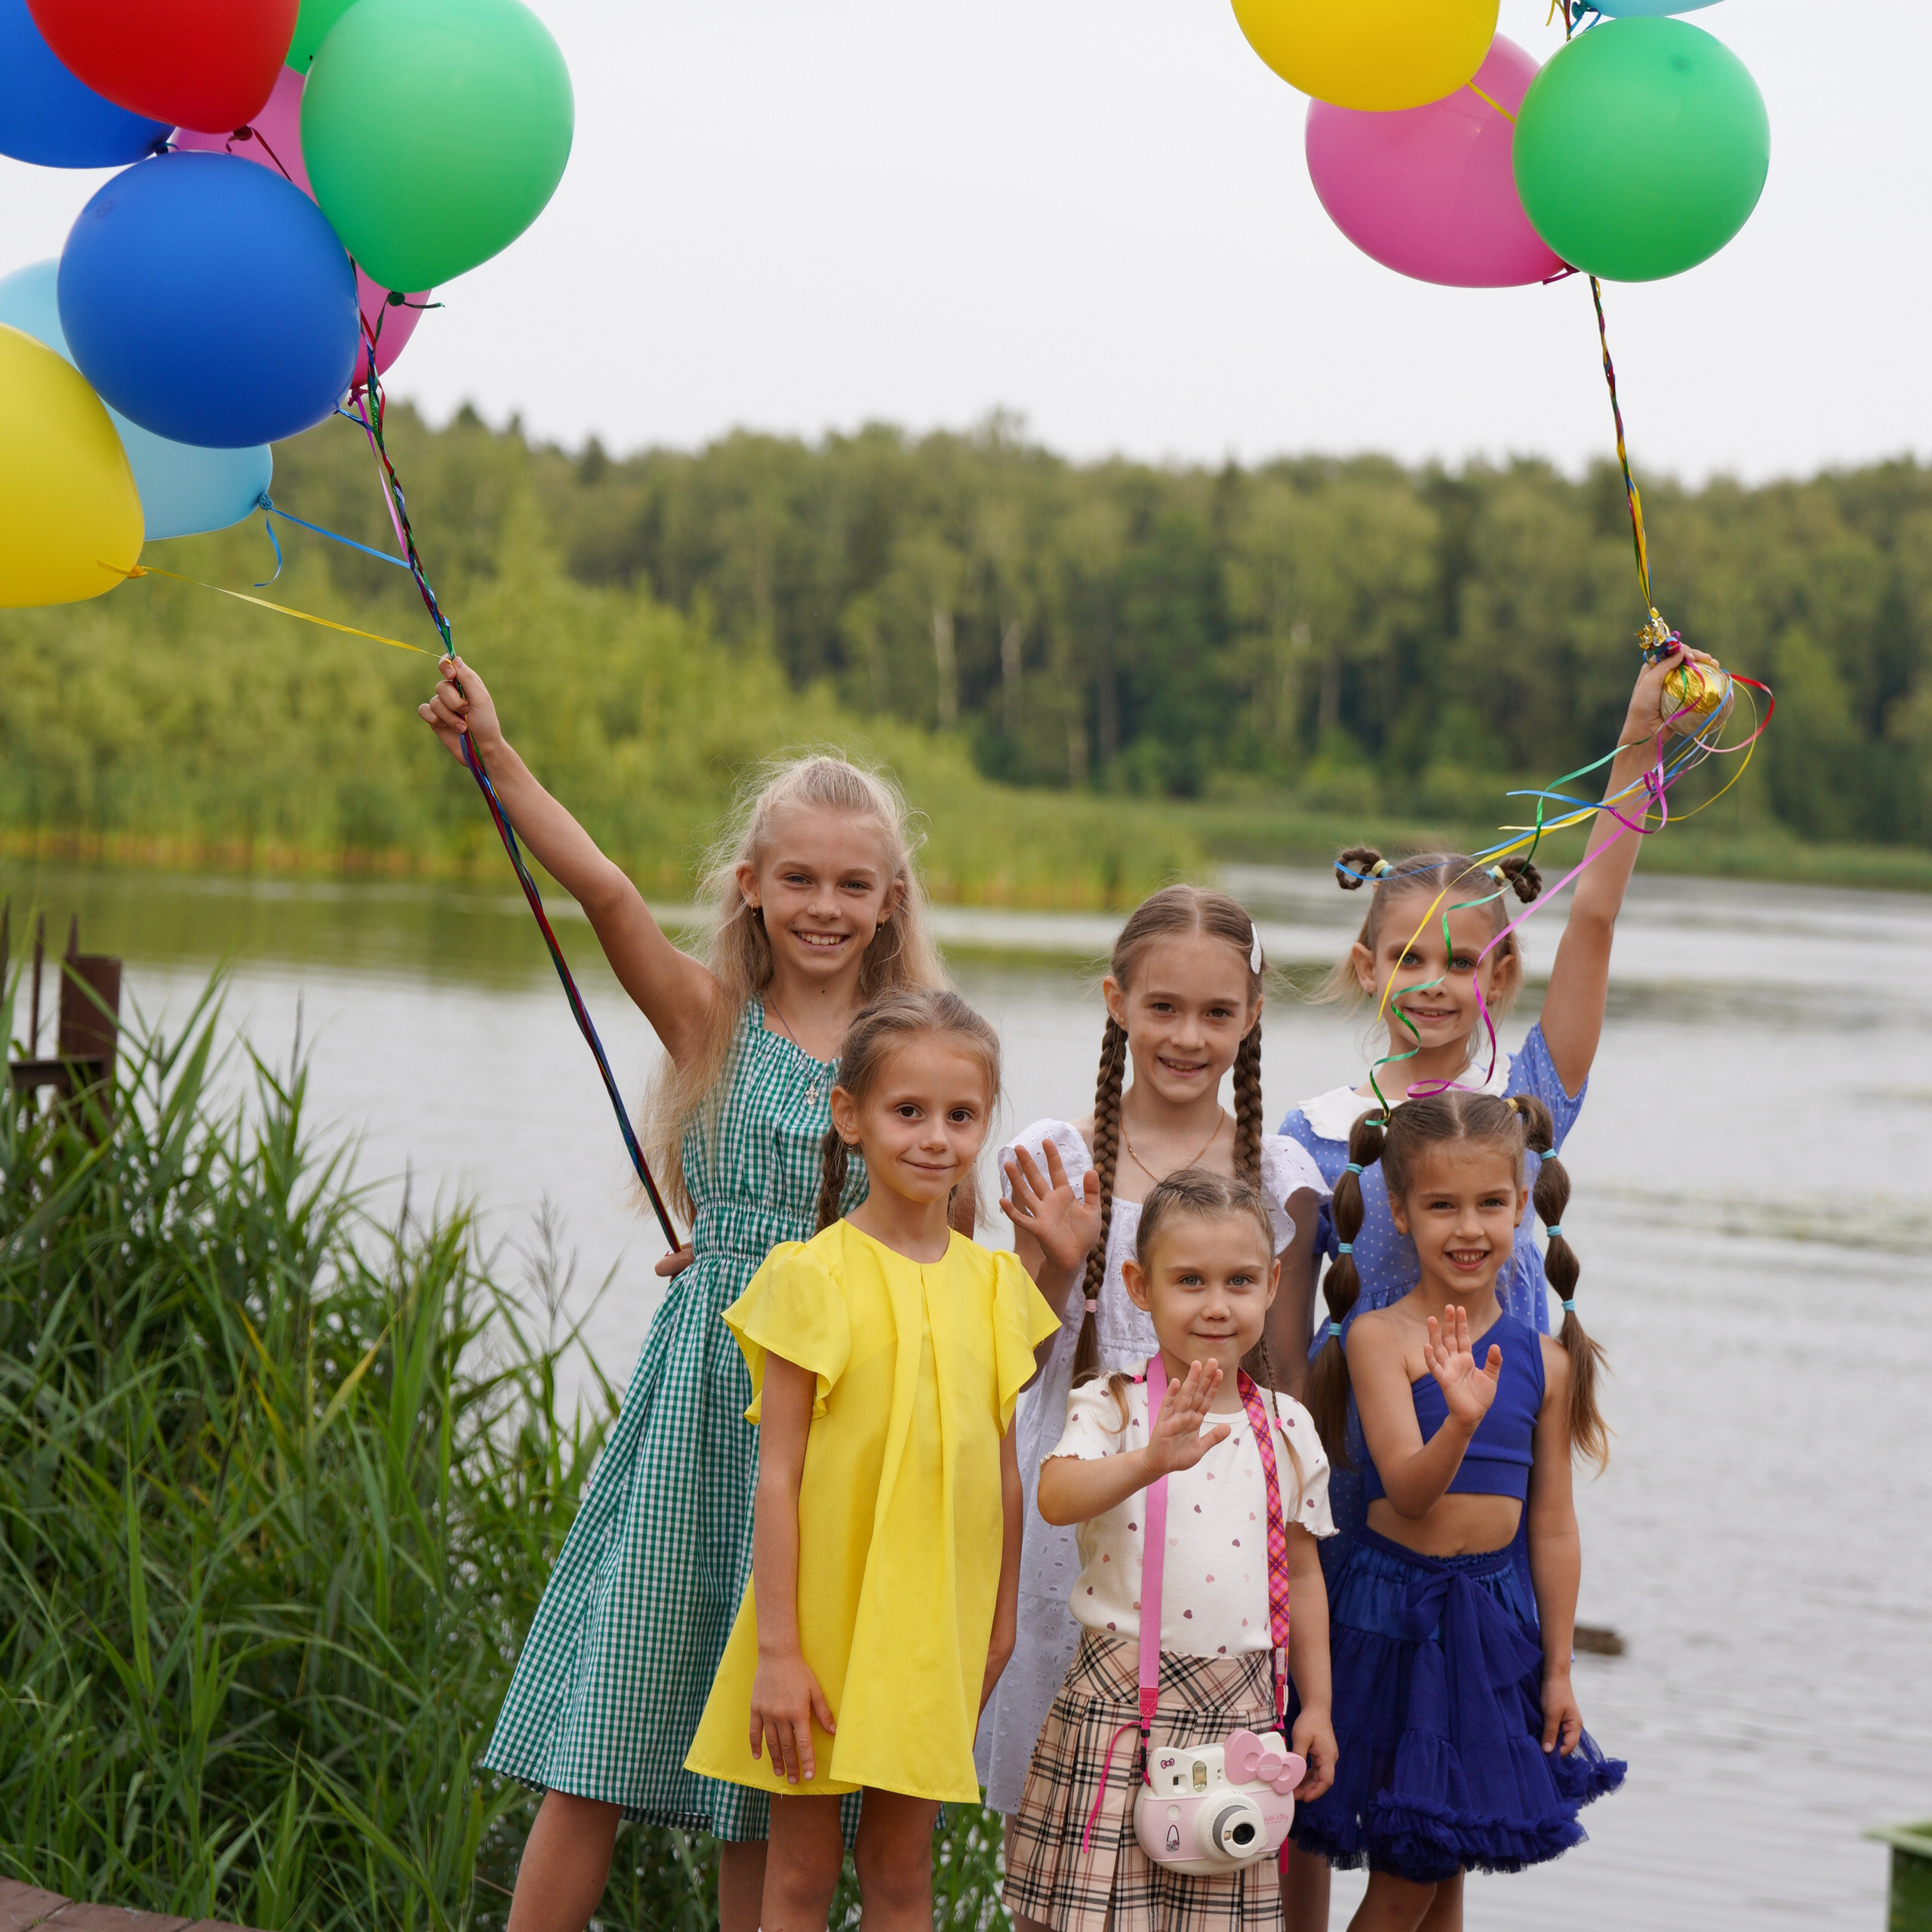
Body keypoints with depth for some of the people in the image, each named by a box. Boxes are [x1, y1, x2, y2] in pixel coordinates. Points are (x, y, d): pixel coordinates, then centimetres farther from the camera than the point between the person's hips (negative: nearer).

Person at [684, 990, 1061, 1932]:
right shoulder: (812, 1275, -10)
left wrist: (1001, 1626, 11)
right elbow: (777, 1474, -11)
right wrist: (777, 1650, -14)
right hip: (823, 1618, -4)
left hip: (936, 1626, 4)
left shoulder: (993, 1283, 5)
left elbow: (1002, 1472, 11)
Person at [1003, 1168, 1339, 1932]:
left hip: (1237, 1710, 3)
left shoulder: (1287, 1429, 8)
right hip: (1121, 1704, -3)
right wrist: (1152, 1460, -42)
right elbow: (1056, 1496, -26)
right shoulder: (1111, 1406, -5)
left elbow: (1301, 1574, 15)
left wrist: (1316, 1705, 13)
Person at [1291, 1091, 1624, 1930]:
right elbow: (1408, 1493, -20)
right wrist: (1462, 1419, -40)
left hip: (1496, 1612, 4)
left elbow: (1554, 1527, 7)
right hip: (1394, 1608, -4)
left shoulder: (1545, 1359, 2)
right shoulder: (1380, 1337, -11)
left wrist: (1558, 1670, 9)